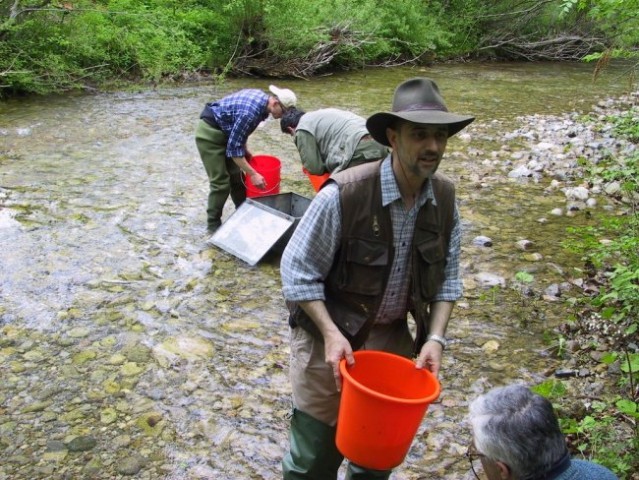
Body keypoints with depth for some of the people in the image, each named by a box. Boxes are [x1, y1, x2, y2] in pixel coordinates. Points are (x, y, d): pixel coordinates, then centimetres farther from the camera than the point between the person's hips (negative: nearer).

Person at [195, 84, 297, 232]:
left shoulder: (262, 98, -3)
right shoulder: (250, 112, -32)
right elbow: (234, 148, -28)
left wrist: (244, 150, 14)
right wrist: (253, 174, -25)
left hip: (224, 131, 9)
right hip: (209, 133, -9)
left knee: (236, 175, 13)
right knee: (221, 181, -8)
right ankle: (213, 224, 5)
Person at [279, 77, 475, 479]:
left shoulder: (445, 197, -7)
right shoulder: (343, 195, -24)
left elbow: (447, 277, 2)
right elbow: (298, 272, -16)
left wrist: (436, 338, -10)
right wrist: (332, 334, -24)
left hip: (393, 338, 5)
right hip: (331, 336, -4)